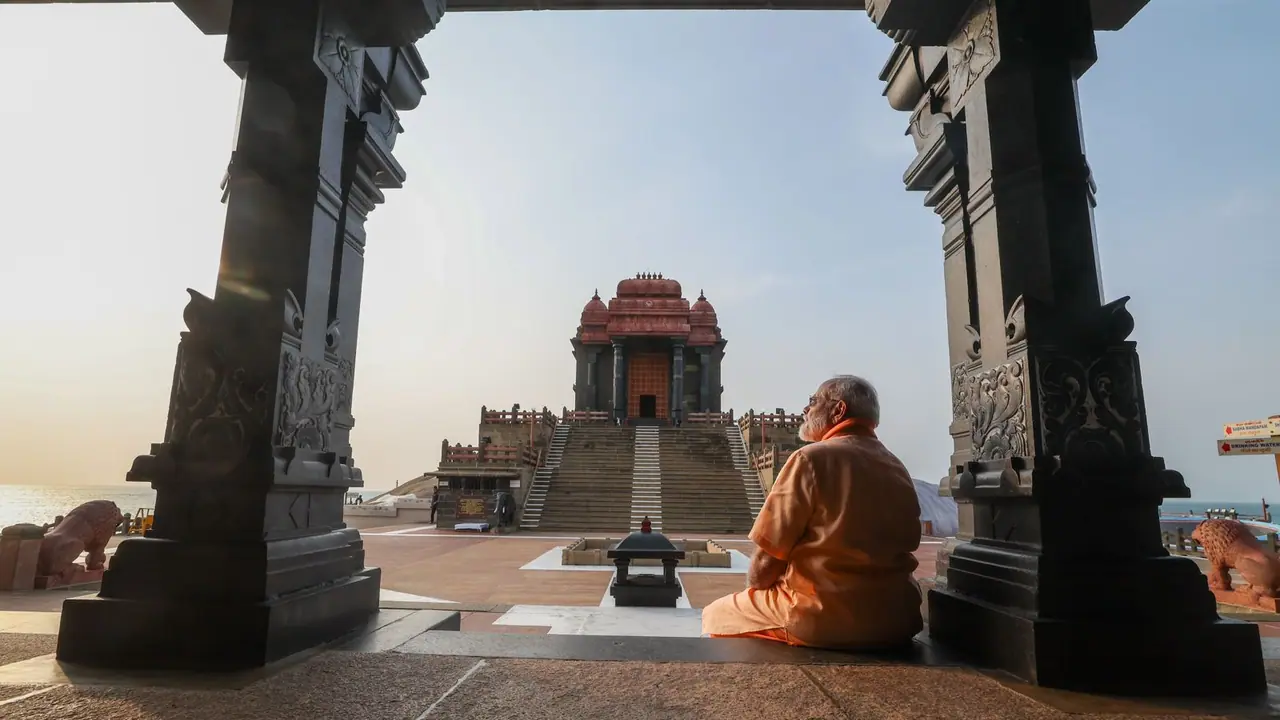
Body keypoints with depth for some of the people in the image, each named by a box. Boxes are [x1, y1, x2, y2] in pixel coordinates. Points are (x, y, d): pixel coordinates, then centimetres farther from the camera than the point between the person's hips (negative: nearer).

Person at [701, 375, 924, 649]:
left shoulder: (812, 459, -11)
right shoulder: (898, 469, 10)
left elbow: (771, 549, -12)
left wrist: (755, 586, 9)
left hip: (826, 619, -7)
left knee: (718, 615, 14)